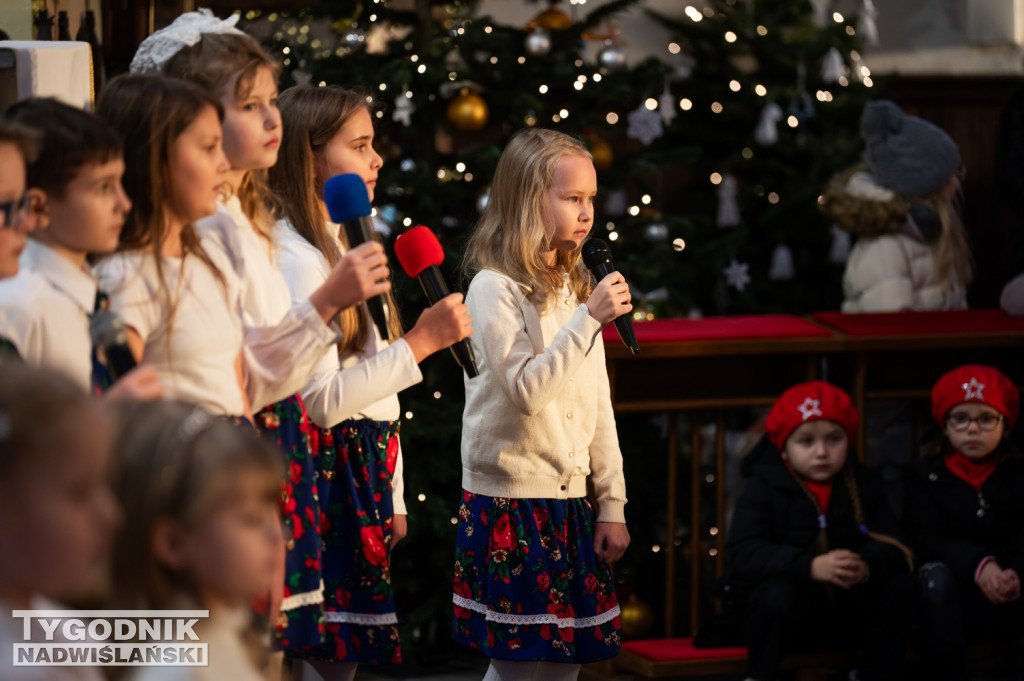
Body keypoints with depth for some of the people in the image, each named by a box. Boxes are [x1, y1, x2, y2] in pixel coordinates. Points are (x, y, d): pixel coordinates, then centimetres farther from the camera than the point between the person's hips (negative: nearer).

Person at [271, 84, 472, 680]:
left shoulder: (344, 248, 18)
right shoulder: (295, 256, -14)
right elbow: (321, 399, -21)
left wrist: (391, 498, 20)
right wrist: (420, 342, -20)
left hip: (366, 472, 9)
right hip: (329, 474, -9)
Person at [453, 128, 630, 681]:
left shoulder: (577, 290, 13)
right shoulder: (494, 289, -9)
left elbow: (598, 406, 15)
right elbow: (524, 391, -22)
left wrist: (612, 503, 11)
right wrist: (588, 320, -23)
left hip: (571, 506, 7)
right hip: (509, 505, -7)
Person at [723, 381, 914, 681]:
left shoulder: (862, 485, 3)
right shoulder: (762, 488, -9)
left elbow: (888, 543, -6)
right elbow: (742, 553, -23)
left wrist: (867, 566, -33)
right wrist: (810, 567, -38)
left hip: (845, 610, 4)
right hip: (786, 611, -4)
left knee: (900, 584, -16)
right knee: (777, 592, -35)